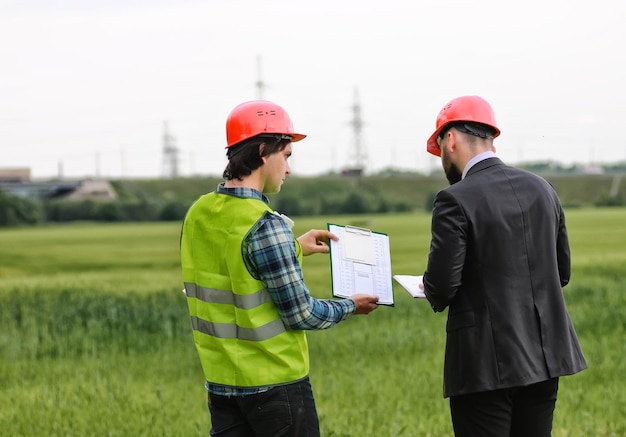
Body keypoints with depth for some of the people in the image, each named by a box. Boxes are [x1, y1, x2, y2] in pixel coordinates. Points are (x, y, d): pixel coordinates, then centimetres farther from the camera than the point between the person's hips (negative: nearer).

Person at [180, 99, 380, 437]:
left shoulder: (198, 214, 3)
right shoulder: (265, 226, -20)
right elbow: (302, 315, -15)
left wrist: (295, 249, 23)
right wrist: (350, 306, 3)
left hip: (221, 381, 7)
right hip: (274, 383, -7)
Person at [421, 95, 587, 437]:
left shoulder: (456, 200, -12)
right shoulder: (541, 189, 8)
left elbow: (441, 288, -16)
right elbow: (561, 272, 15)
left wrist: (436, 295, 6)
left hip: (487, 364, -6)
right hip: (544, 357, 6)